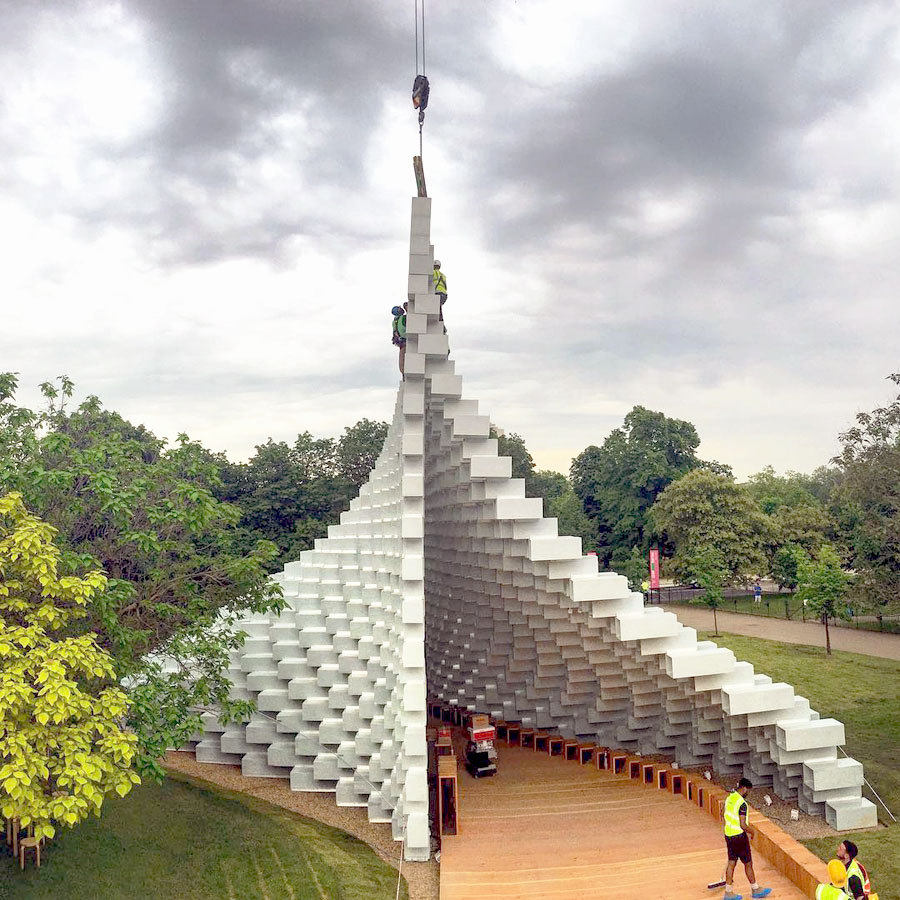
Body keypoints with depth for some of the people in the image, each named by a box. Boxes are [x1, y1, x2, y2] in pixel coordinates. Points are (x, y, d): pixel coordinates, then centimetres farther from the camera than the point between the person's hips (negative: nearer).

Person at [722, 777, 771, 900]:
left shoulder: (729, 798, 4)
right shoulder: (742, 803, -22)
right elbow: (743, 825, -23)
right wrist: (751, 831, -4)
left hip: (728, 835, 8)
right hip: (739, 836, -7)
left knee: (731, 863, 13)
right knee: (748, 863, 10)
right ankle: (755, 890, 25)